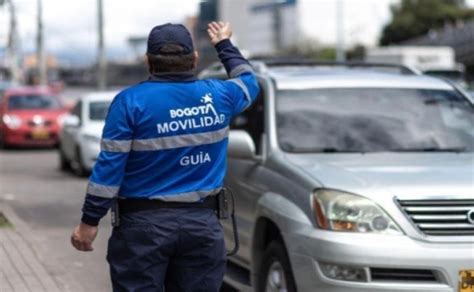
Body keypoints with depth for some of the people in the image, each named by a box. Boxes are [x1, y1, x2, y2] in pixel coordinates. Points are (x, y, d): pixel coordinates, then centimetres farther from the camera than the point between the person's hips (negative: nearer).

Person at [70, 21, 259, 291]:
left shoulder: (131, 101, -8)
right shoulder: (219, 96, 3)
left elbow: (110, 166, -11)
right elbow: (249, 81, 27)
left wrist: (89, 222, -5)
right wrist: (224, 44, 42)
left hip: (144, 225, -3)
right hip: (202, 223, 3)